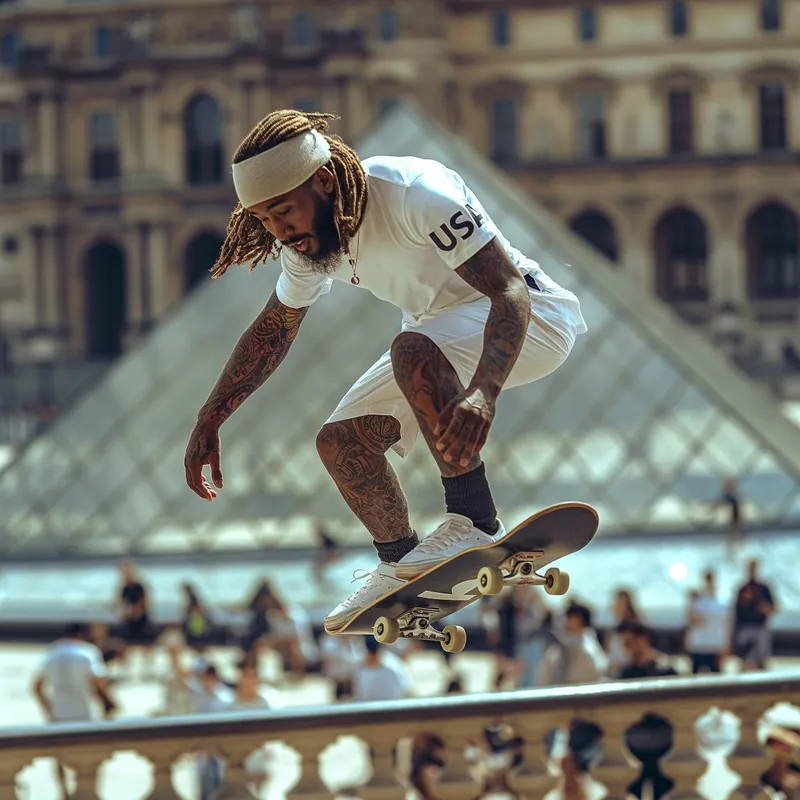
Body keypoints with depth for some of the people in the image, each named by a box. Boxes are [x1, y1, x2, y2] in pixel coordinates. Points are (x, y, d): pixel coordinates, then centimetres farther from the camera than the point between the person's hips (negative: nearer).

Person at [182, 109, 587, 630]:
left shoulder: (416, 193, -32)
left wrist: (484, 392, -54)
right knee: (341, 442, -3)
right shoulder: (307, 237, -7)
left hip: (527, 318, -8)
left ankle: (475, 523, -30)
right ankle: (401, 568, 17)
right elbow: (275, 328, 11)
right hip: (440, 338, 8)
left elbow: (510, 291, -37)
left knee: (413, 351, -36)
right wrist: (208, 423, 8)